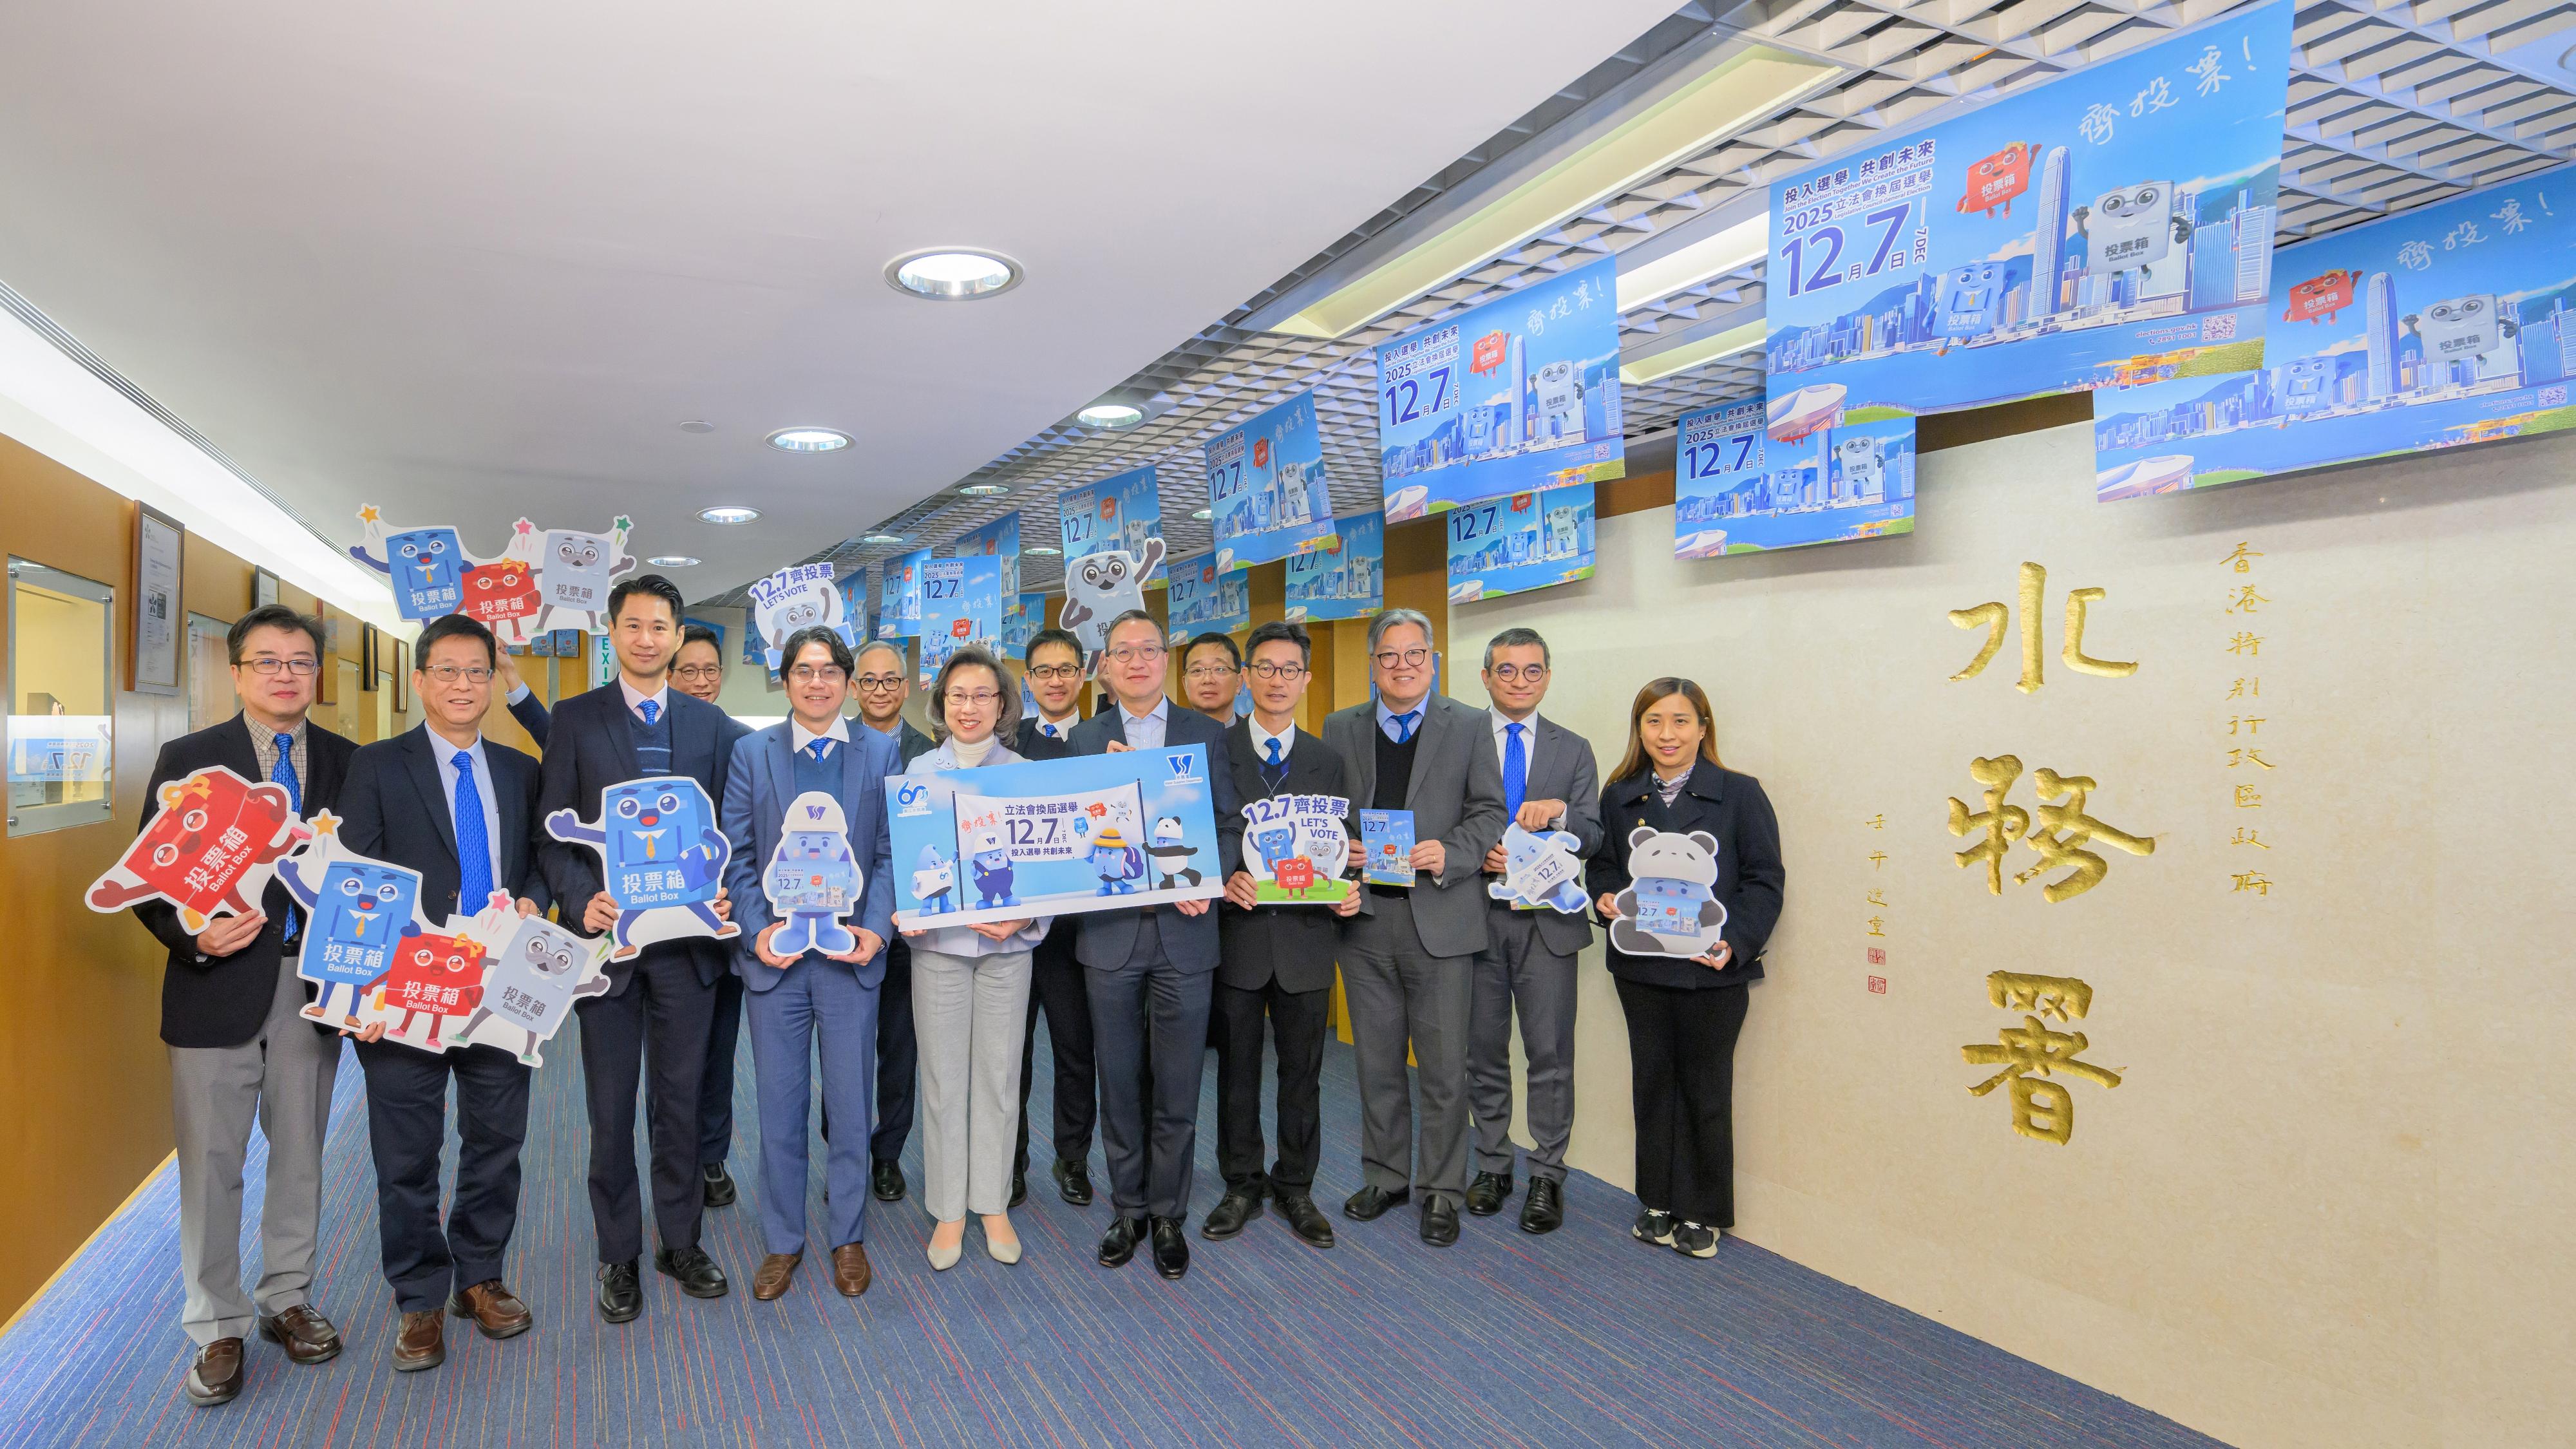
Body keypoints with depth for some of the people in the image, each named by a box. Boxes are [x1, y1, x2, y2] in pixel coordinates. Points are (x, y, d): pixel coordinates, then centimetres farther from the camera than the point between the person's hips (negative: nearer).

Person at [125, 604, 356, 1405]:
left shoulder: (349, 762, 4)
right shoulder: (188, 759, 0)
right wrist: (193, 935, -19)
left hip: (315, 985, 2)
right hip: (219, 982, -2)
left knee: (300, 1154, 14)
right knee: (210, 1163, 6)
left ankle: (287, 1299, 30)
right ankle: (216, 1328, 21)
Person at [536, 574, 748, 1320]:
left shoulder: (712, 725, 6)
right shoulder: (575, 719, 2)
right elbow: (554, 832, -1)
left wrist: (725, 894, -10)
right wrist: (581, 901, -16)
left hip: (687, 935, 1)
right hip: (609, 934, -1)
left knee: (681, 1097, 12)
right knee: (611, 1106, 10)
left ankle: (680, 1240, 27)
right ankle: (618, 1253, 24)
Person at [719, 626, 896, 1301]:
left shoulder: (880, 752, 4)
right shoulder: (751, 752, 5)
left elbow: (891, 852, 1)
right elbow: (737, 855, 2)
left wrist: (876, 928, -12)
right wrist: (757, 929, -12)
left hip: (851, 952, 0)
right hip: (775, 952, 0)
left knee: (851, 1104, 9)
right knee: (778, 1106, 9)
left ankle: (848, 1237, 26)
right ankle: (782, 1242, 26)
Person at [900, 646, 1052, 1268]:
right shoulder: (918, 772, 4)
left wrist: (1025, 916, -14)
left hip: (1007, 943, 0)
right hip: (937, 940, 0)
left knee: (999, 1076, 8)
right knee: (943, 1078, 6)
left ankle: (993, 1204, 22)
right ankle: (948, 1209, 20)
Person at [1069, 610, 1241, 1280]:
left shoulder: (1206, 733, 6)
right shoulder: (1084, 737, 7)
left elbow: (1230, 823, 3)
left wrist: (1207, 882, -13)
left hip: (1184, 932, 0)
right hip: (1110, 932, 1)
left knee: (1177, 1089, 7)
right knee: (1119, 1084, 11)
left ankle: (1169, 1215, 23)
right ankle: (1128, 1208, 28)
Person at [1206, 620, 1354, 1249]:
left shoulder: (1328, 761, 8)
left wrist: (1348, 891, -11)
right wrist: (1223, 879, -21)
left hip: (1305, 937, 2)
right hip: (1236, 934, -2)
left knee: (1302, 1073, 12)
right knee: (1237, 1071, 11)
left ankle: (1295, 1186, 28)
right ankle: (1242, 1185, 28)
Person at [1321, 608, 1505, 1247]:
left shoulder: (1470, 727, 4)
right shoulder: (1340, 729, 11)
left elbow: (1490, 811, 0)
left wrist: (1449, 854, -17)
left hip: (1441, 918, -2)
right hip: (1365, 915, 3)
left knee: (1444, 1065, 3)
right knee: (1376, 1061, 13)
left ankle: (1440, 1190, 18)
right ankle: (1385, 1176, 29)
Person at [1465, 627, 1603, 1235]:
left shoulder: (1573, 749, 8)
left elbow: (1592, 840, 2)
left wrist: (1559, 812, -17)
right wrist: (1475, 855, -16)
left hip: (1546, 920, 0)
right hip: (1477, 915, 0)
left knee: (1550, 1053, 1)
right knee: (1484, 1052, 11)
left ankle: (1547, 1176, 16)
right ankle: (1492, 1165, 27)